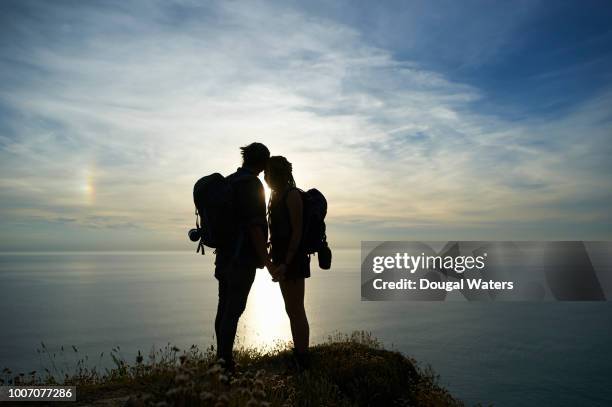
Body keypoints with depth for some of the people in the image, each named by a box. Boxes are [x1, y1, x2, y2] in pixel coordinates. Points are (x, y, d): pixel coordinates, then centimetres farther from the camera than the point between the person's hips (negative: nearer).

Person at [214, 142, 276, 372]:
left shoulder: (228, 182, 13)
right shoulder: (252, 185, -13)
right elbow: (255, 227, -19)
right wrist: (267, 261, -15)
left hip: (225, 256, 8)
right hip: (242, 259, -8)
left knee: (224, 308, 12)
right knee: (234, 311, -4)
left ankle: (221, 359, 20)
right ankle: (225, 363, 2)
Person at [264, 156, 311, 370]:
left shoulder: (292, 195, -13)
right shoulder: (276, 195, 13)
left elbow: (297, 232, -18)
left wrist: (286, 263, -22)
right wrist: (277, 259, 14)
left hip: (293, 260, -9)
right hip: (282, 258, 9)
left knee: (296, 310, -2)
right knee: (291, 309, 15)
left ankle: (303, 359, 9)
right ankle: (297, 354, 27)